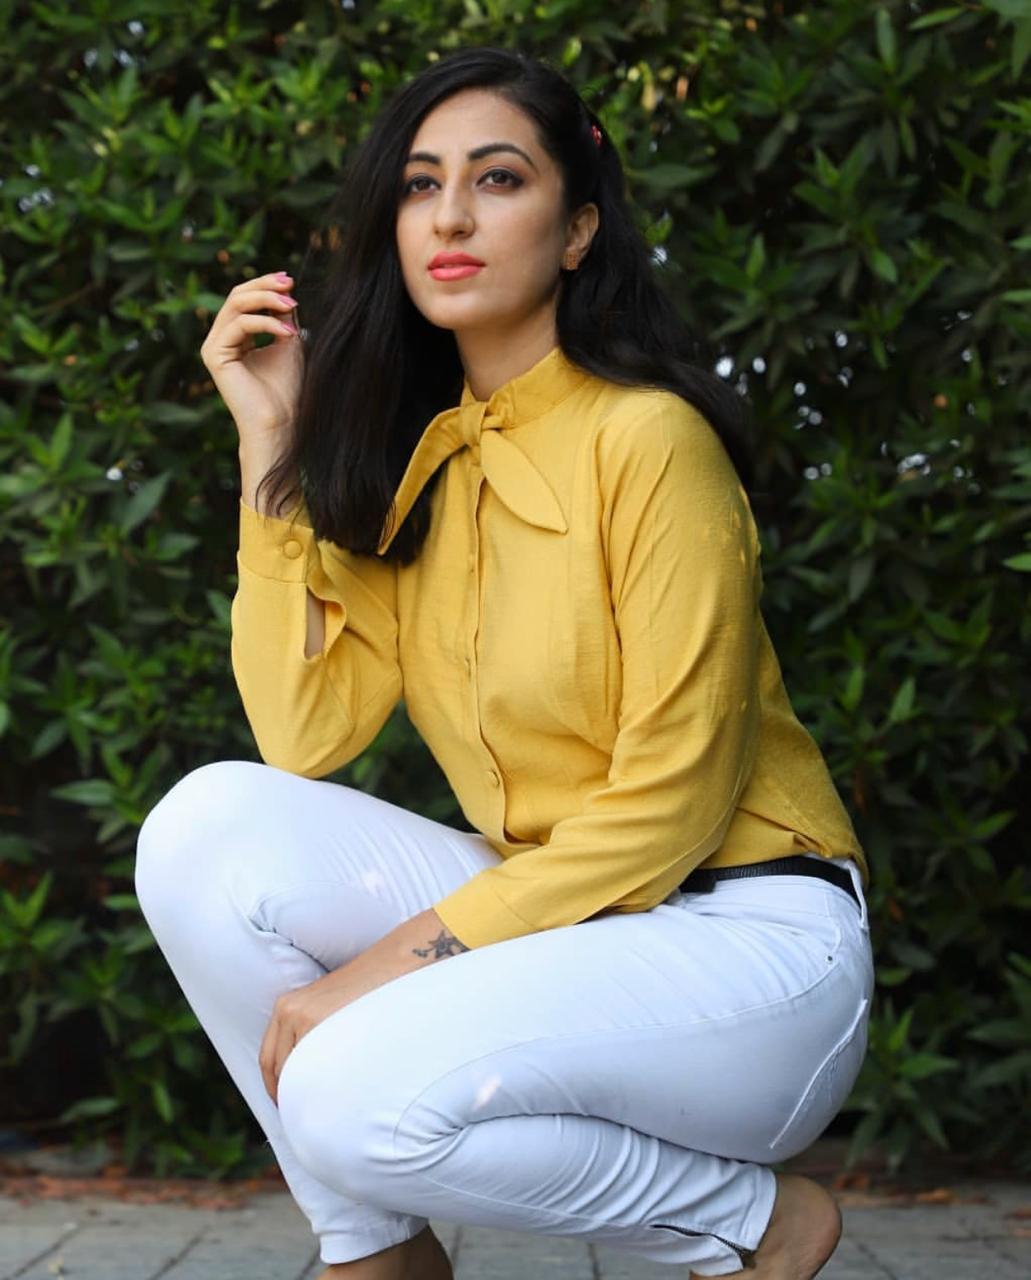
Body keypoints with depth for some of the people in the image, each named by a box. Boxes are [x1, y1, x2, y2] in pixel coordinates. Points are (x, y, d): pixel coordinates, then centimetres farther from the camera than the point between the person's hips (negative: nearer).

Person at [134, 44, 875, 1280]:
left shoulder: (646, 437, -13)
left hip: (745, 936, -6)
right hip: (554, 918, 6)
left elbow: (669, 807, -16)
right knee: (209, 827, -14)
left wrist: (405, 957, -18)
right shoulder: (408, 460, 7)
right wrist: (273, 443, -5)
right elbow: (303, 735, -6)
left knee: (361, 1094, -29)